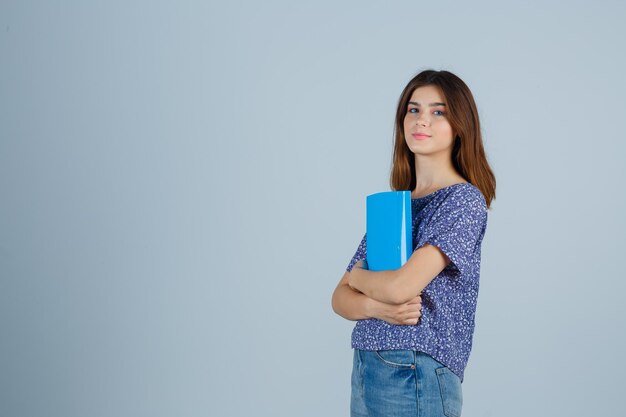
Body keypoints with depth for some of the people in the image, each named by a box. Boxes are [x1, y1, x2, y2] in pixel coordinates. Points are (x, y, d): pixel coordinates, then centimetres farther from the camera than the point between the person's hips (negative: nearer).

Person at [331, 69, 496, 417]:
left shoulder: (465, 200, -9)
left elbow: (401, 286, -20)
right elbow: (341, 297, 8)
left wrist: (359, 275, 0)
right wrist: (378, 307, -13)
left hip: (416, 378, -6)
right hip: (363, 375, 6)